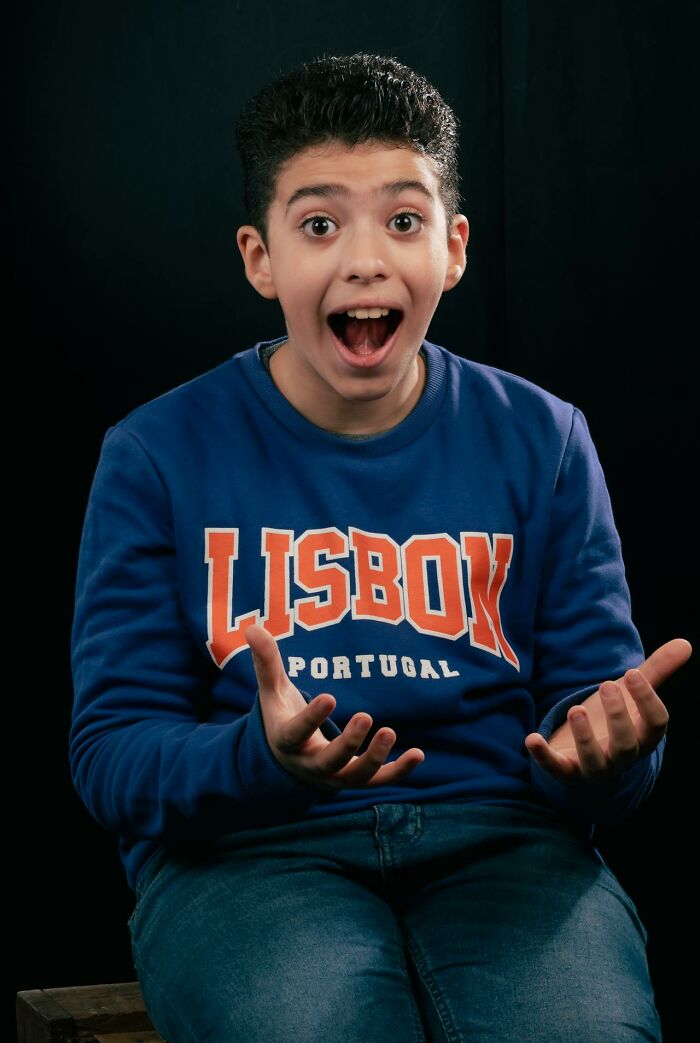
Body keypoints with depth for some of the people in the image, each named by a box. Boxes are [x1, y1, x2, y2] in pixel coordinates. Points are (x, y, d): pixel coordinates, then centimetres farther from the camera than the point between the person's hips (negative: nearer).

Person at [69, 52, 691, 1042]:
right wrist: (265, 758, -23)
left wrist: (604, 747, -17)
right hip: (246, 848, -2)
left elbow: (595, 720, 9)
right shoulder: (157, 455, 3)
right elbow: (112, 753, -1)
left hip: (497, 840, 2)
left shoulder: (541, 441, 9)